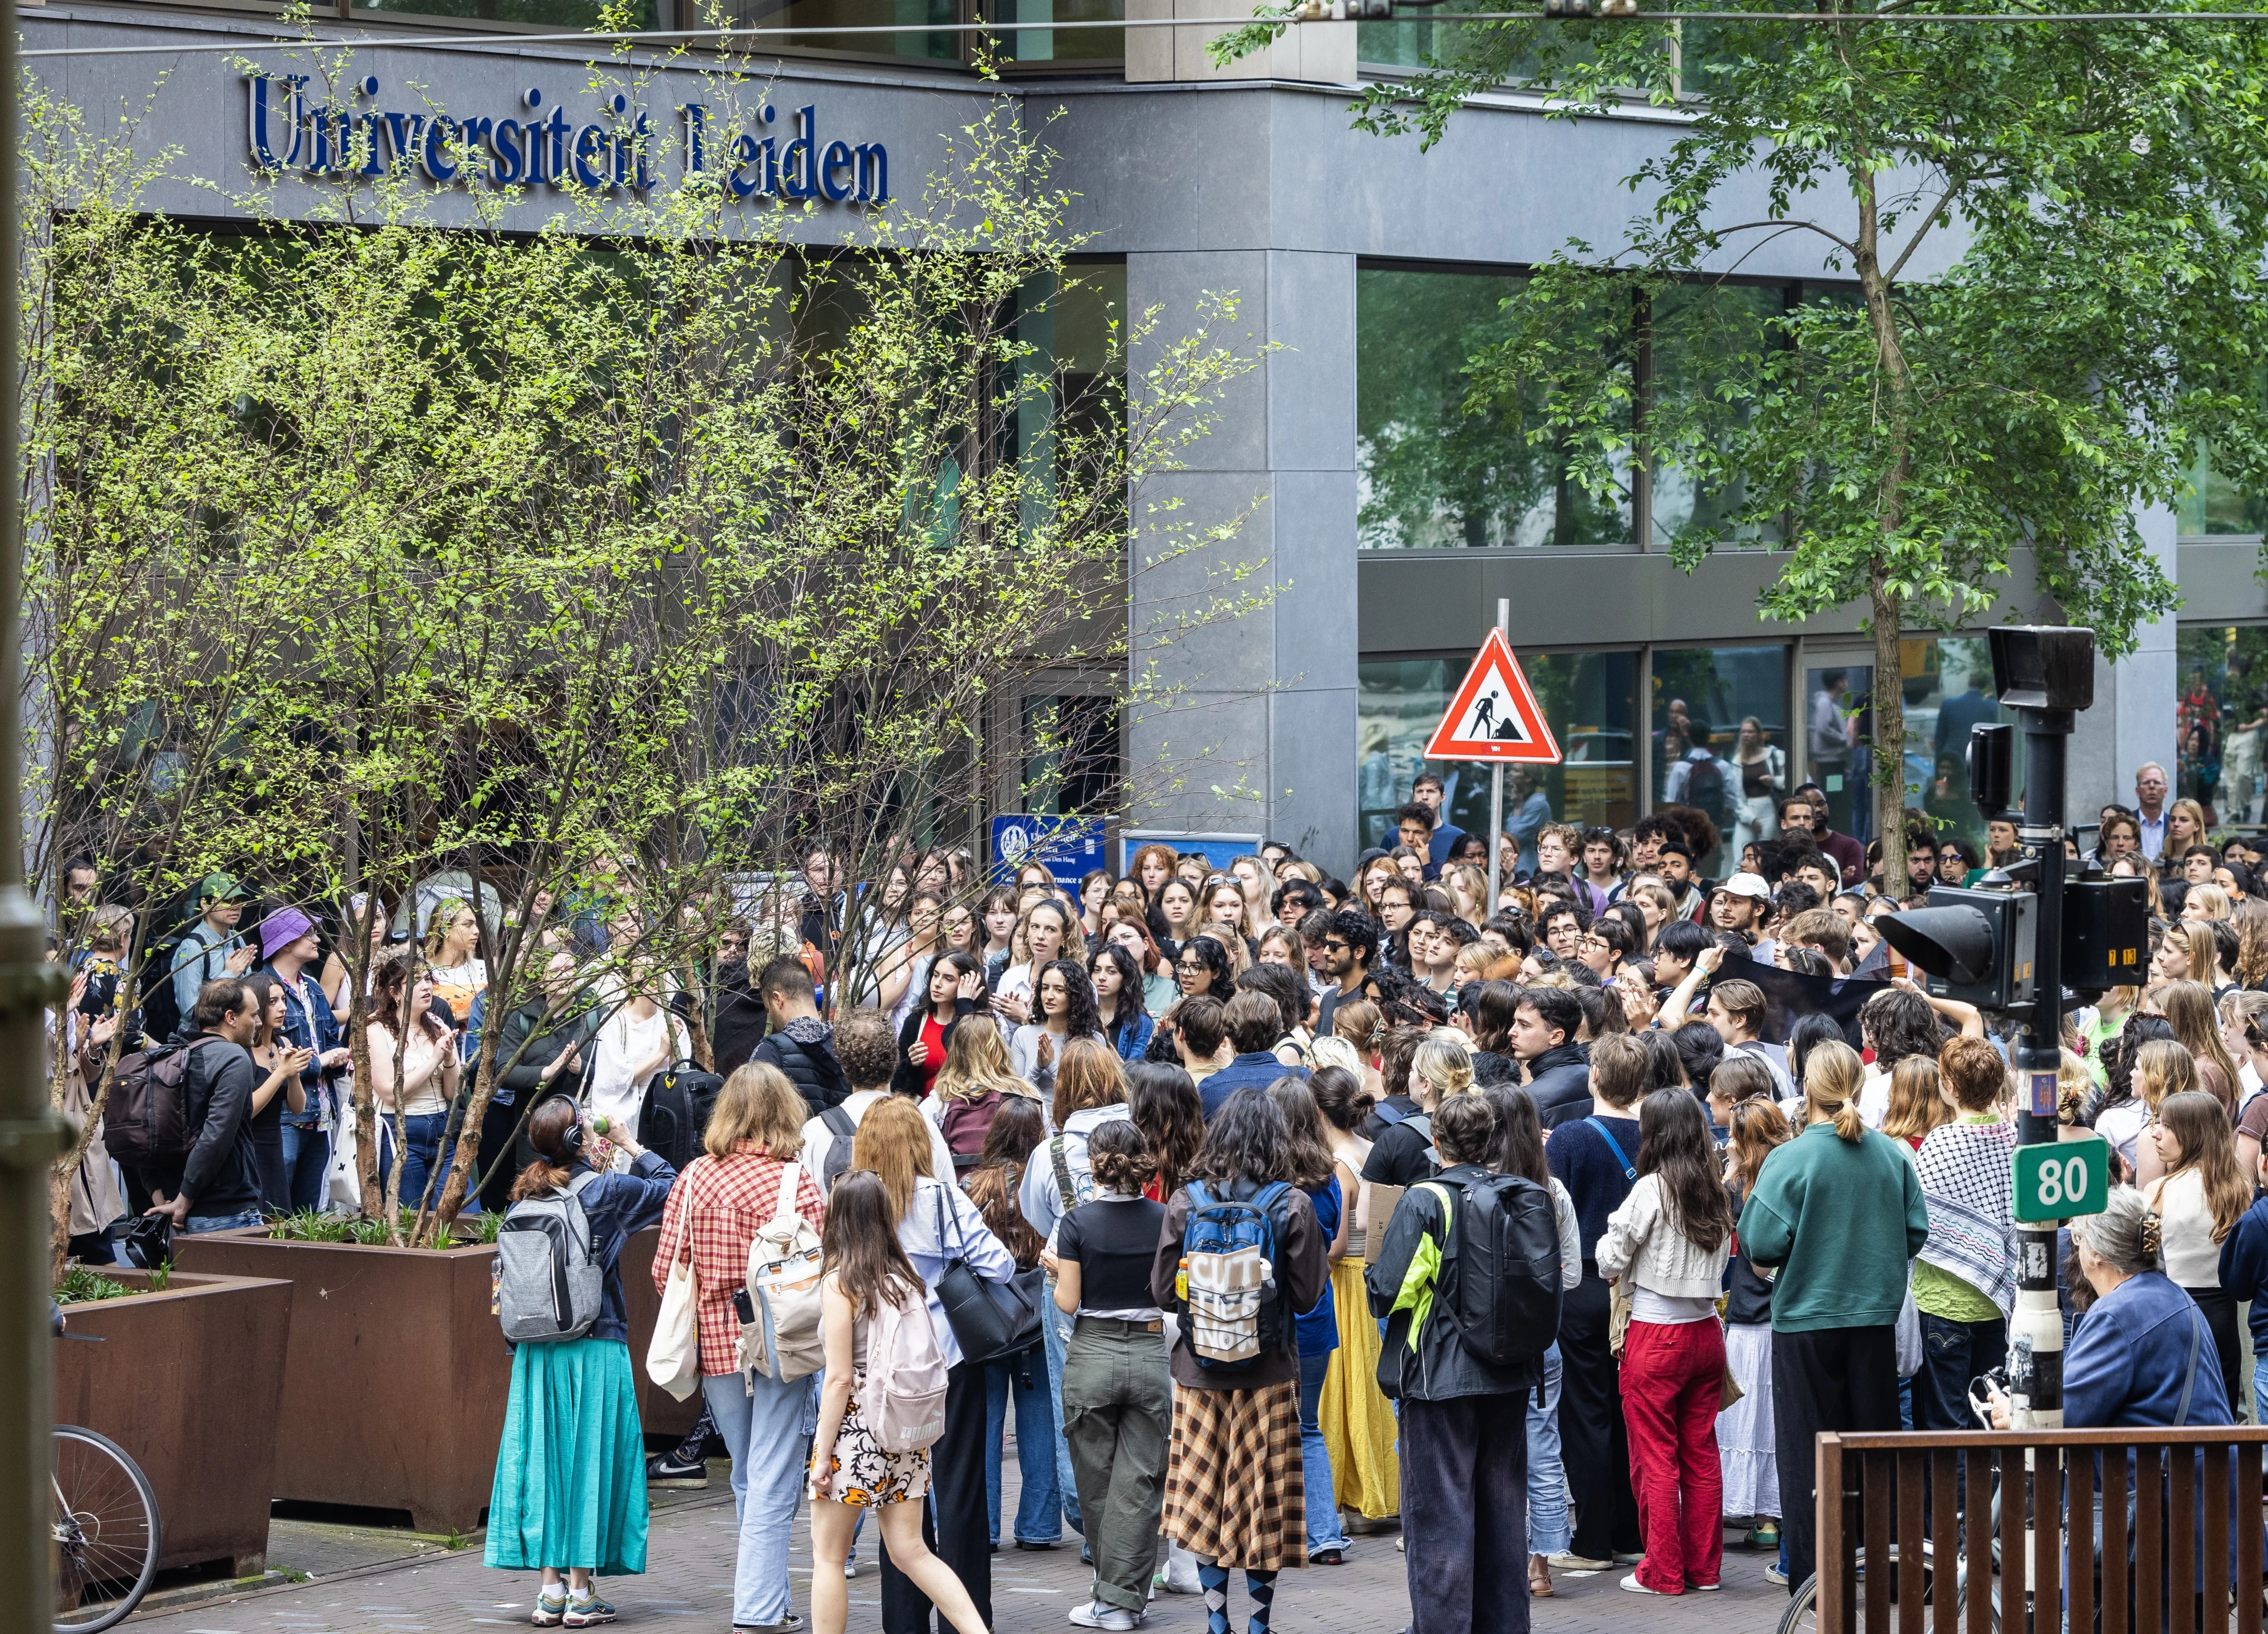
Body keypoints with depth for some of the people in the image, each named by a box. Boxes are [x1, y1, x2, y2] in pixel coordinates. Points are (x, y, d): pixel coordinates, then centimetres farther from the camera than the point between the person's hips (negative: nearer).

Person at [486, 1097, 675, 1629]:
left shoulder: (524, 1196, 3)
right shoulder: (604, 1189, -9)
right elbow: (671, 1187, 3)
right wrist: (630, 1146, 12)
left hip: (536, 1351, 4)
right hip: (595, 1346, -4)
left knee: (543, 1459, 7)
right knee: (589, 1459, 2)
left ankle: (550, 1589, 6)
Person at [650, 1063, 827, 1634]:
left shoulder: (693, 1178, -1)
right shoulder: (797, 1183, -11)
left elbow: (665, 1271, 2)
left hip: (717, 1349, 4)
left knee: (747, 1480, 18)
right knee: (771, 1485, 0)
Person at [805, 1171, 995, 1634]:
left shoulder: (840, 1283, -12)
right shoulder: (905, 1276, 5)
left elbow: (839, 1379, -14)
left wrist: (823, 1454, -9)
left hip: (855, 1426, -6)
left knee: (828, 1556, 6)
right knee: (911, 1553, 9)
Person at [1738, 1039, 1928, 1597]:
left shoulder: (1790, 1160, -14)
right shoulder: (1892, 1155, -2)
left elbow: (1763, 1246, -15)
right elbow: (1917, 1232, 3)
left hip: (1807, 1322, -4)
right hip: (1876, 1318, 4)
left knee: (1810, 1448, 3)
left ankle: (1814, 1572, 4)